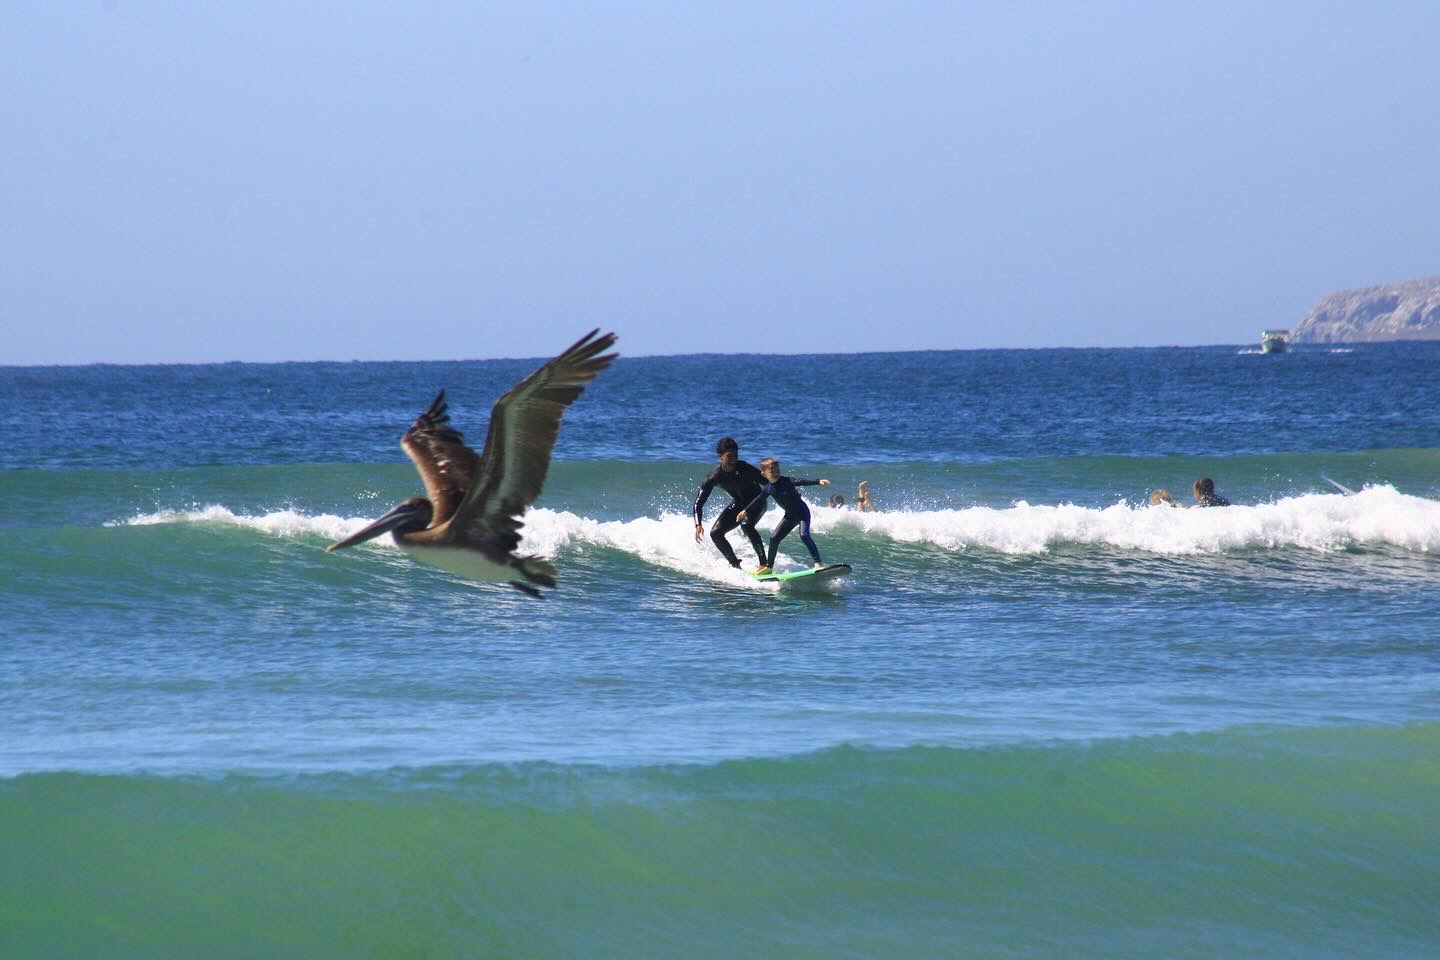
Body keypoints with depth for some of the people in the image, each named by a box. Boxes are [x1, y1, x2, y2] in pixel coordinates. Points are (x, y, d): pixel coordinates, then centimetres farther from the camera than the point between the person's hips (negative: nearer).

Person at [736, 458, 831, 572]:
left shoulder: (787, 481, -18)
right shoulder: (767, 489, -2)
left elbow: (801, 482, -30)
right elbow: (759, 500, 13)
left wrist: (818, 481, -44)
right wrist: (746, 511, 18)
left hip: (802, 511, -6)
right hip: (790, 515, 6)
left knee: (804, 535, -26)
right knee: (774, 538, 5)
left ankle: (818, 563, -29)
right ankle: (768, 566, 21)